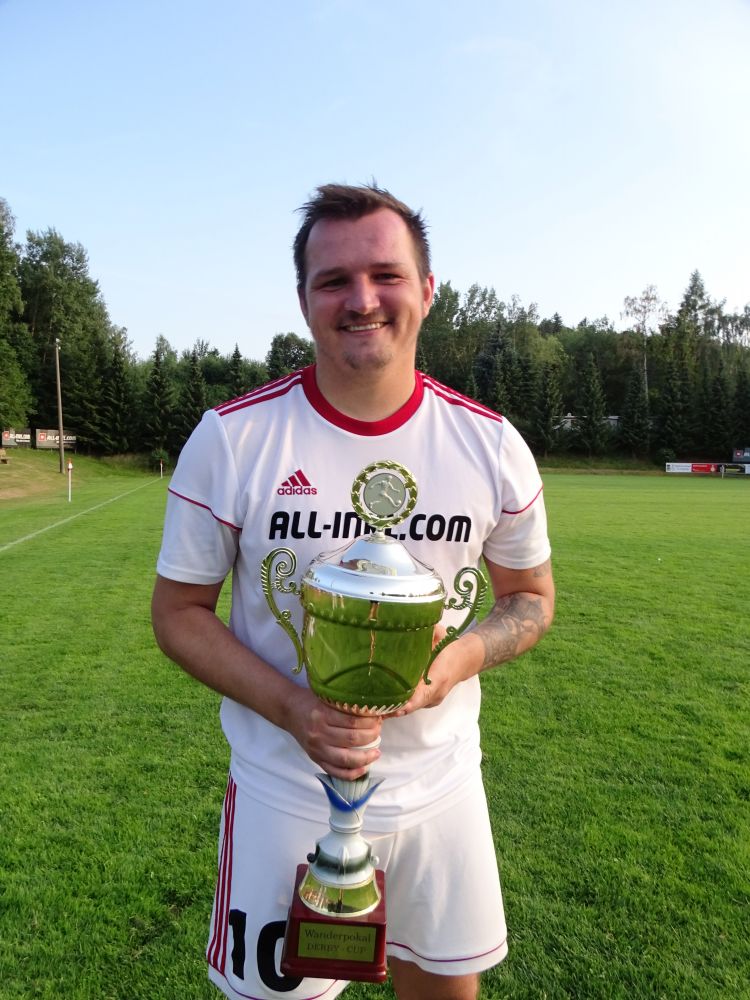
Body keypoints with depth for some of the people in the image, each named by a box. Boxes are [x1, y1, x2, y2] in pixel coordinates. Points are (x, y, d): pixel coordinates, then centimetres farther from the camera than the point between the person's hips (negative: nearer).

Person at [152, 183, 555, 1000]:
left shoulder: (492, 444, -9)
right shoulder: (229, 439, -15)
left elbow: (531, 596, 4)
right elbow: (179, 611, -6)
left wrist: (457, 660, -18)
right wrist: (291, 708, -22)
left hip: (442, 788, 2)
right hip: (283, 796, -1)